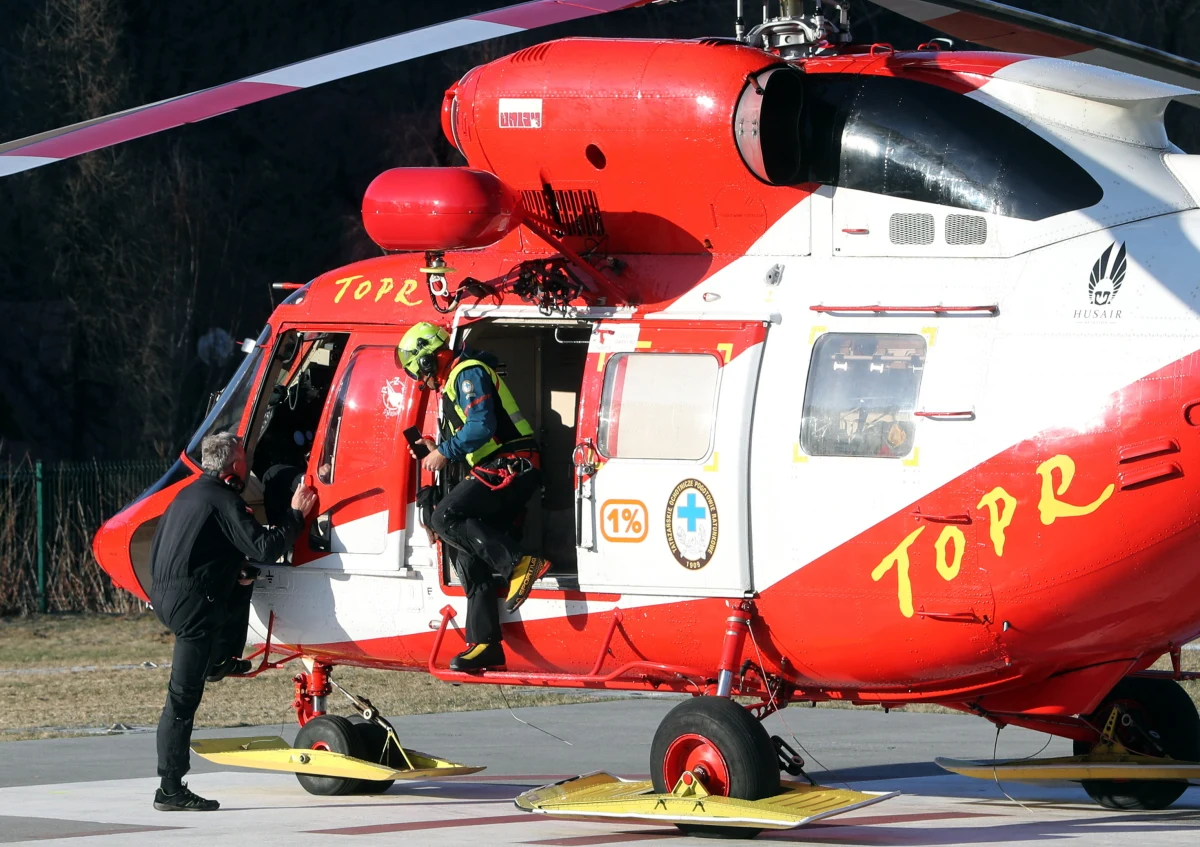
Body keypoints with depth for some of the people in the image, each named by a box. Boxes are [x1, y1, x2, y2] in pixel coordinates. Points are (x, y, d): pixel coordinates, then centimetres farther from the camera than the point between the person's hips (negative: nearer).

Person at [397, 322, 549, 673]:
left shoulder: (468, 374, -8)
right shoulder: (452, 384, 25)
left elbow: (482, 426, -21)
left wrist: (446, 452, -13)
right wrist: (439, 451, 19)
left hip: (509, 468, -10)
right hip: (500, 472, 10)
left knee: (445, 518, -22)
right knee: (470, 556, 6)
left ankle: (519, 563, -26)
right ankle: (485, 646, 5)